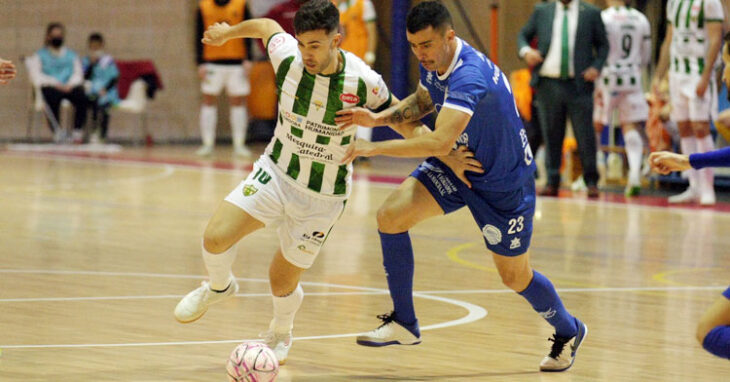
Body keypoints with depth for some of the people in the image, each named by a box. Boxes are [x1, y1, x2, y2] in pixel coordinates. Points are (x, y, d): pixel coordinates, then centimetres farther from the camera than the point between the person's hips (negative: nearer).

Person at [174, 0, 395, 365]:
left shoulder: (362, 81, -22)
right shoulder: (287, 57, -18)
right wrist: (227, 32, 21)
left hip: (323, 196, -2)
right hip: (276, 171, 2)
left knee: (282, 282, 5)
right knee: (215, 238, -18)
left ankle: (280, 333, 42)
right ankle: (219, 287, 19)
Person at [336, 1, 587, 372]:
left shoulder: (470, 76, -36)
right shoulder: (432, 62, -9)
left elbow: (439, 140, -47)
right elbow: (423, 101, 14)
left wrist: (374, 147, -43)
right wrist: (379, 117, -4)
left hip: (503, 182, -7)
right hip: (456, 164, 7)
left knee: (515, 277, 7)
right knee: (391, 215, -14)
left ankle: (568, 331, 38)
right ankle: (403, 323, -2)